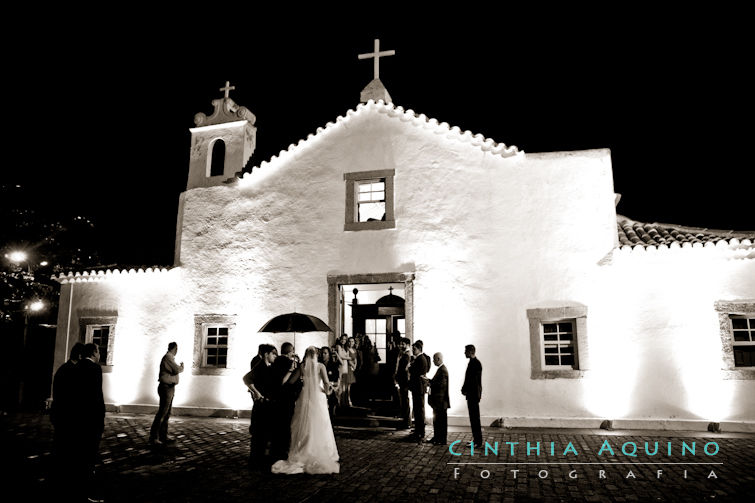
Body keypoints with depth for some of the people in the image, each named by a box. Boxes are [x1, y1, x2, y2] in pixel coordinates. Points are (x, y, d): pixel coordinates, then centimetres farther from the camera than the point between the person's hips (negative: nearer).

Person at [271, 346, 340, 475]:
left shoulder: (302, 366, 2)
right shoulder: (320, 366, -4)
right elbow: (326, 383, -12)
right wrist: (325, 391, 4)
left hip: (304, 399, 2)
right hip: (318, 398, -2)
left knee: (304, 428, 11)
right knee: (319, 428, 6)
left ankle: (302, 457, 14)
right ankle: (320, 457, 9)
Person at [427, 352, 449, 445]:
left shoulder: (443, 370, -18)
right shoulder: (440, 369, 12)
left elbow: (441, 384, -26)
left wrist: (429, 381, -20)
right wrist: (429, 381, 4)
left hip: (441, 400, -10)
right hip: (437, 400, 10)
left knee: (442, 420, -1)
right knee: (436, 419, 17)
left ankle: (443, 440, 7)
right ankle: (436, 438, 27)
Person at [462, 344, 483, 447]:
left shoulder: (475, 363, -17)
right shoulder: (472, 362, 14)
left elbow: (474, 381, -19)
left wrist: (465, 390, -11)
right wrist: (464, 389, 10)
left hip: (474, 394, -10)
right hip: (471, 394, 10)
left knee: (475, 418, -5)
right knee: (473, 417, 15)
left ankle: (478, 442, 0)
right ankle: (476, 439, 23)